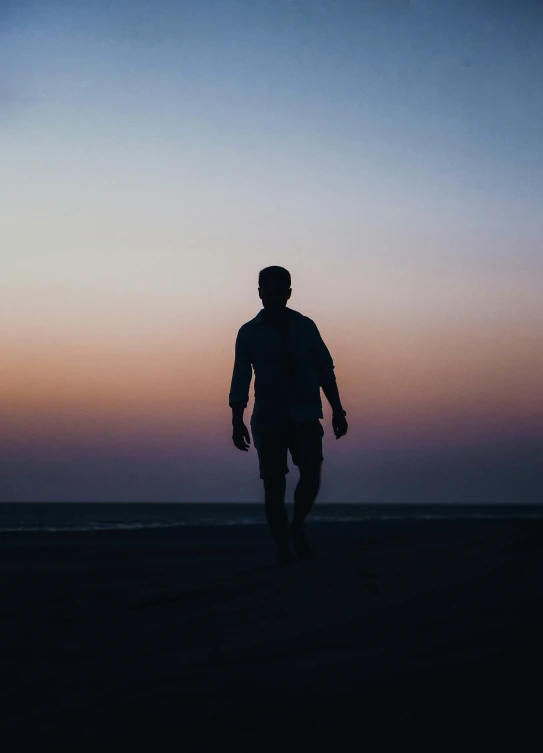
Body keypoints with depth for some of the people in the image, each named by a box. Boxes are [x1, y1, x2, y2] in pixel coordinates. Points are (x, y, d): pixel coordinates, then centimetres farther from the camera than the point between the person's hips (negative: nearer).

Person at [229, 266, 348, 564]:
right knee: (273, 486, -3)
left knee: (311, 473, -16)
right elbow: (240, 380, 3)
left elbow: (325, 371, 10)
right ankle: (284, 551, 5)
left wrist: (337, 411, 5)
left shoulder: (305, 326, 8)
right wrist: (237, 422, -5)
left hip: (305, 417, 1)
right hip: (268, 420, -1)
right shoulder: (249, 333, 4)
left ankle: (297, 526, 10)